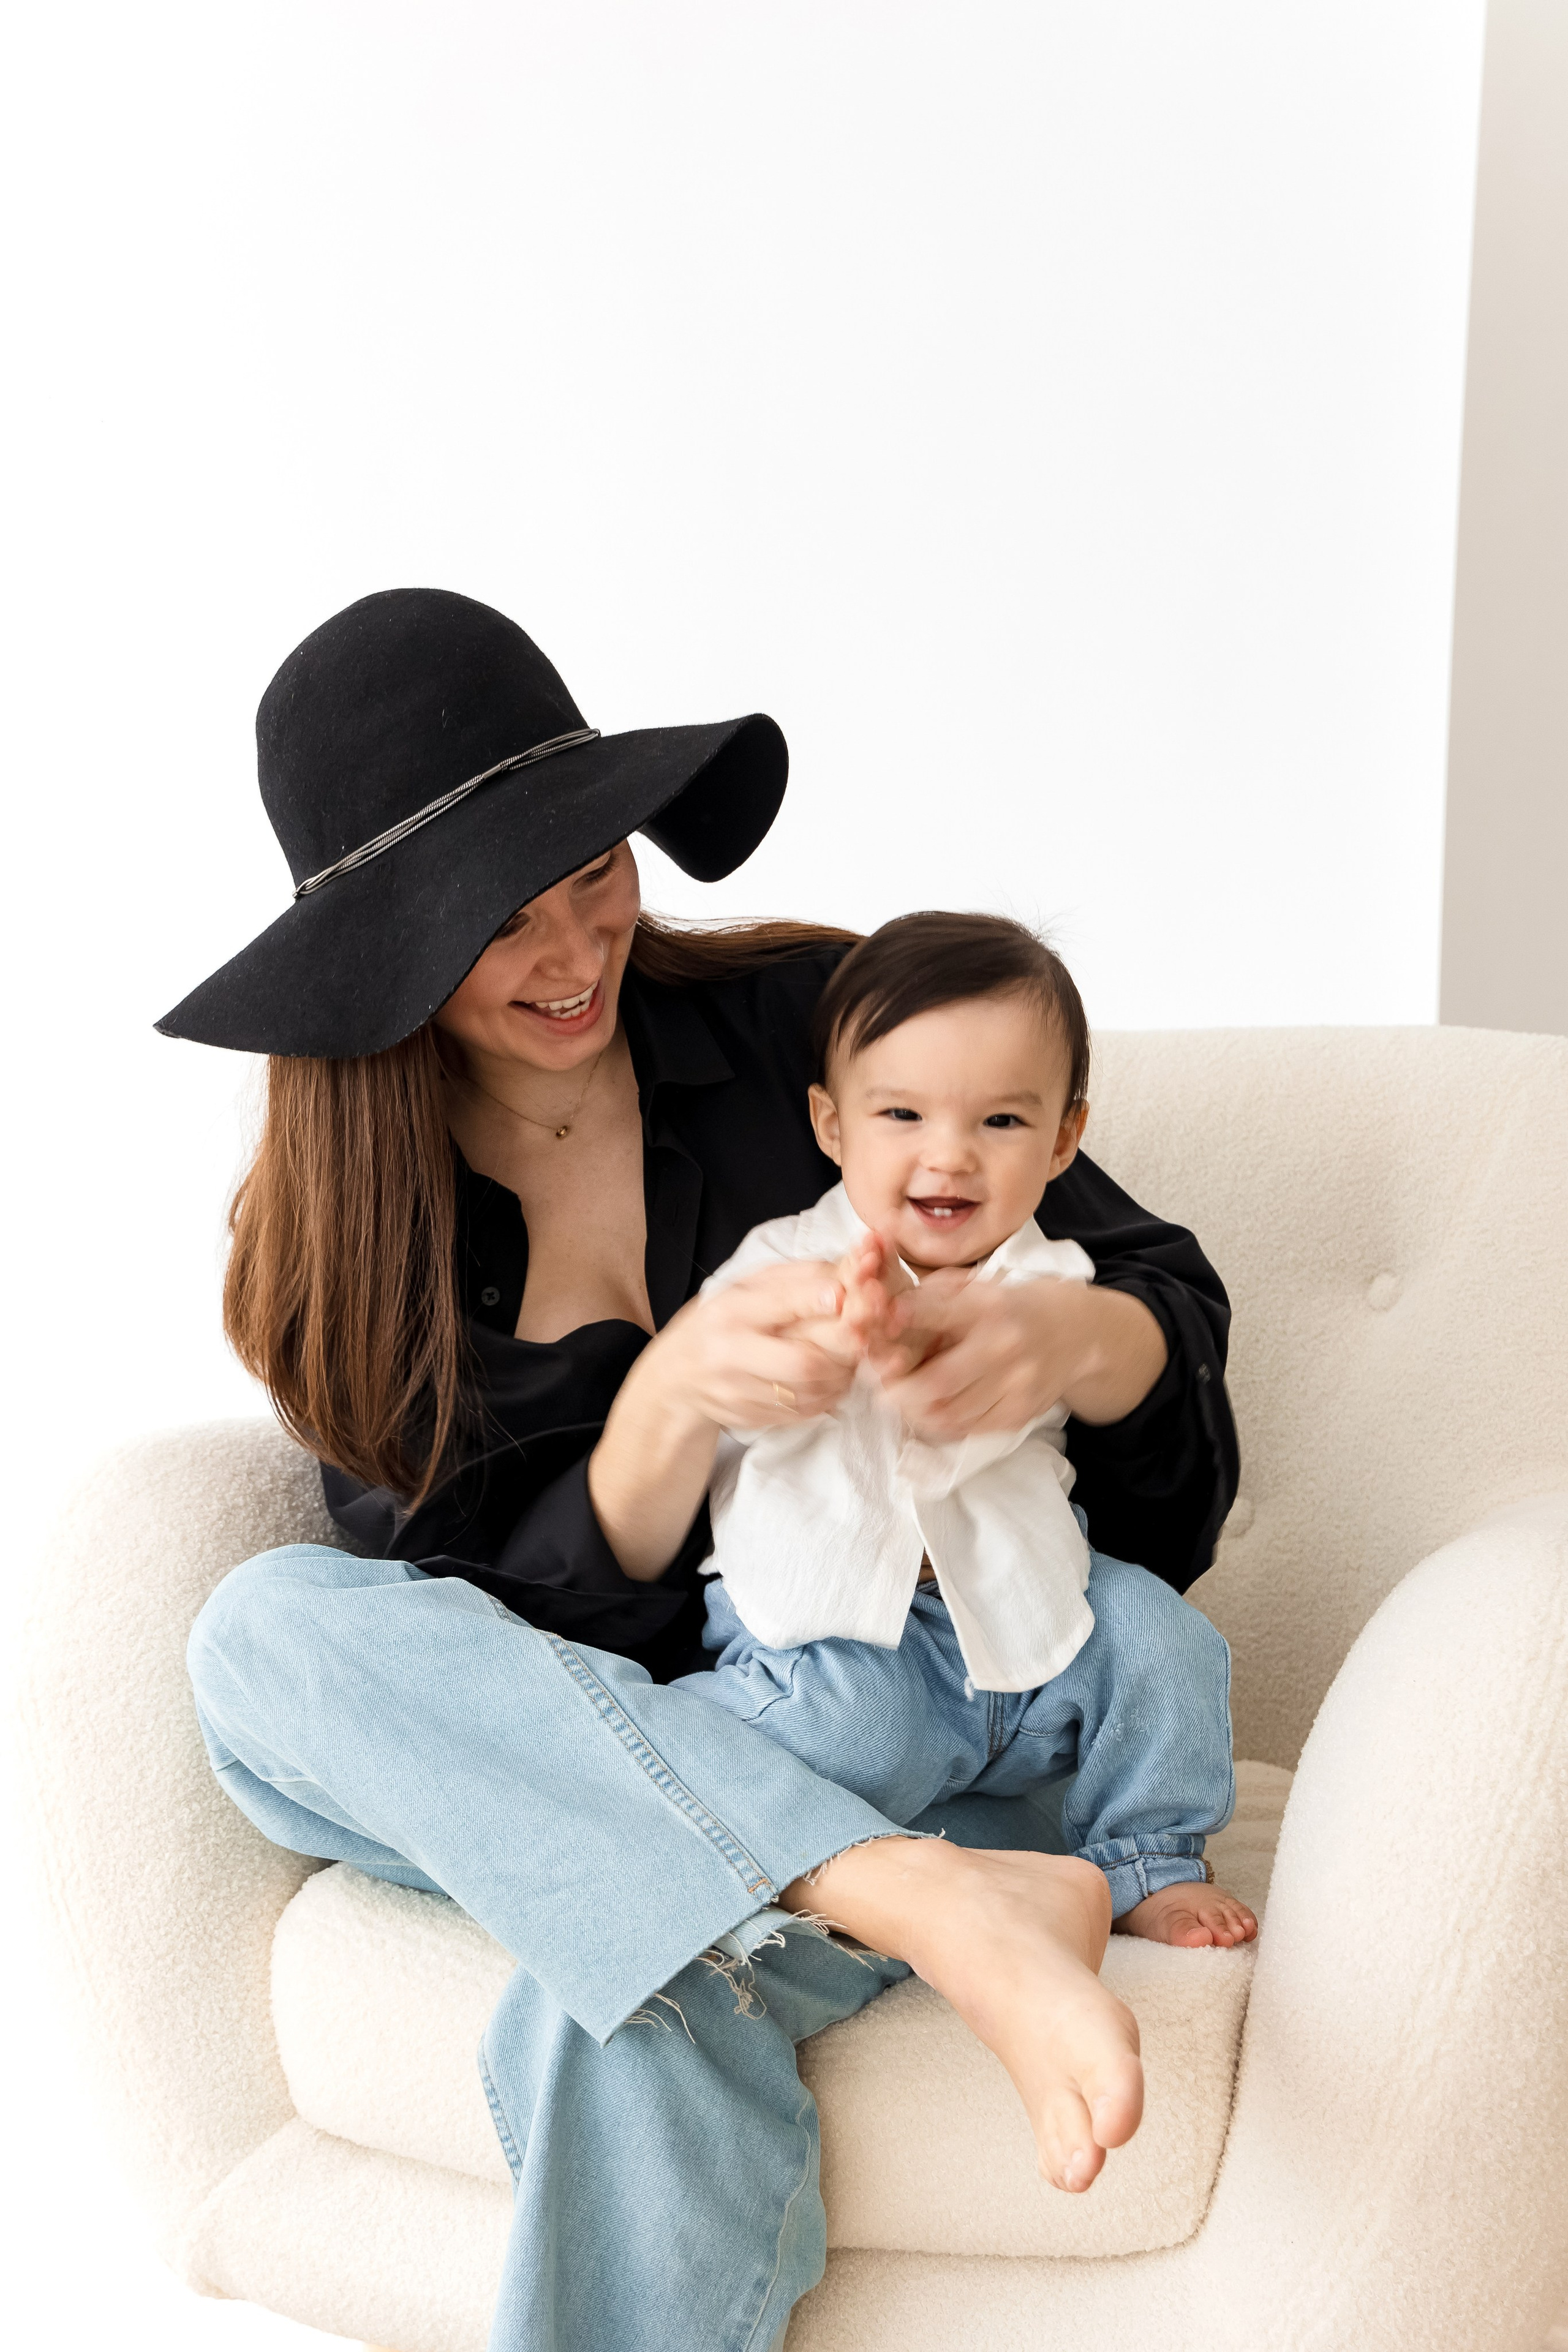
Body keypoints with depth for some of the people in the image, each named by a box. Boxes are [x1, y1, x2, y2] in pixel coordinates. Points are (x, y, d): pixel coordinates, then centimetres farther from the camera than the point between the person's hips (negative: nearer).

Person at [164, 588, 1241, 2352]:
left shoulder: (811, 1026, -2)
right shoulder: (330, 1231, 2)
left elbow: (1172, 1295, 1)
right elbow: (497, 1635, -6)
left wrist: (1071, 1339, -25)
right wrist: (671, 1405, -26)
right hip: (582, 1775, 4)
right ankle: (949, 1910, -37)